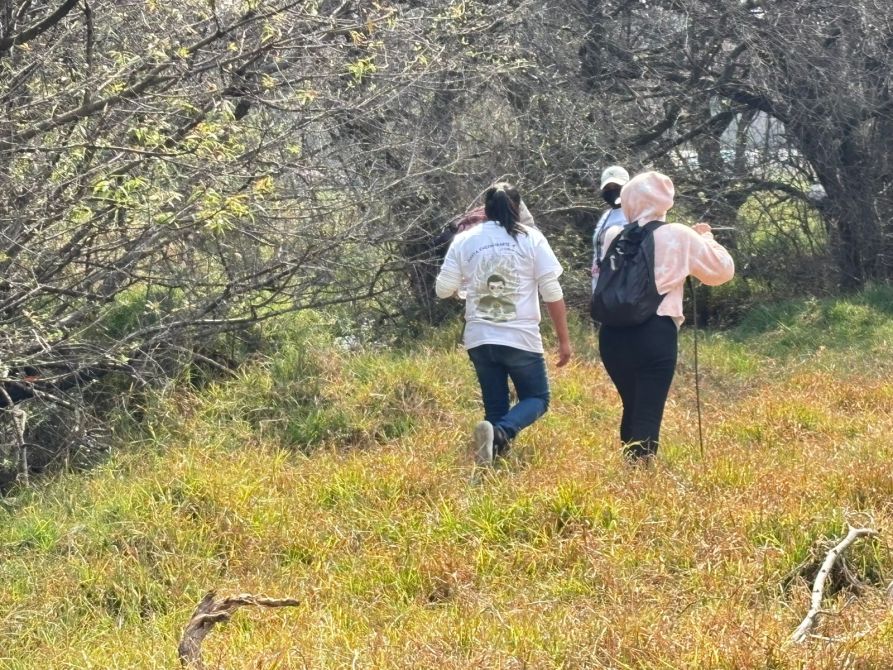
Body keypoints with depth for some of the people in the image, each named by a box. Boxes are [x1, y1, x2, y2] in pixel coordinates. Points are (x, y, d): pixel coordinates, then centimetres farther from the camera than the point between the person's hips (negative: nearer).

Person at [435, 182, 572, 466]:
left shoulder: (464, 241, 5)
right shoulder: (531, 238, 0)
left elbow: (443, 289, 7)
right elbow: (552, 292, -4)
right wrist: (564, 339, 3)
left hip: (480, 339, 3)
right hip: (521, 338, -3)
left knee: (495, 407, 14)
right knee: (536, 398, 11)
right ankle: (500, 433, -19)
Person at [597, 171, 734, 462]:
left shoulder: (613, 236, 8)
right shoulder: (679, 236, 1)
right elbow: (722, 270, 8)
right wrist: (706, 238, 26)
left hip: (613, 334, 4)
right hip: (655, 334, -4)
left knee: (632, 408, 21)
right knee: (648, 414, -4)